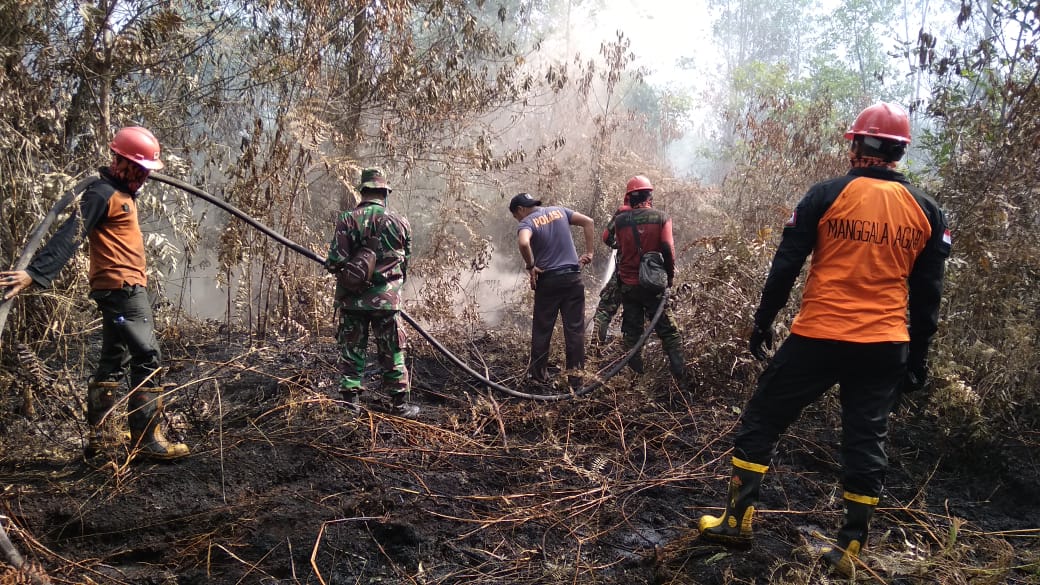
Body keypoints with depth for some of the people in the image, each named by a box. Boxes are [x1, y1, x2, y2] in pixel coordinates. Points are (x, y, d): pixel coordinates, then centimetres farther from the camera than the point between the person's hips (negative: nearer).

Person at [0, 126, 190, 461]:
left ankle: (101, 436, 24)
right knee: (147, 359, -10)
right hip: (122, 288, -11)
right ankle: (146, 441, -7)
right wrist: (35, 273, -31)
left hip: (122, 289, 11)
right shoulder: (103, 193, -13)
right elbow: (70, 235, -24)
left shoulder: (122, 192, 16)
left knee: (114, 361, 15)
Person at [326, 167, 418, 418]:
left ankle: (351, 400, 11)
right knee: (392, 353, 8)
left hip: (352, 299, 0)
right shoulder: (399, 222, -1)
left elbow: (335, 261, -12)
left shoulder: (347, 220, -6)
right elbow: (405, 263, 8)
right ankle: (399, 403, 14)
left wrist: (344, 272, 11)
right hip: (387, 300, 0)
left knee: (351, 350, 10)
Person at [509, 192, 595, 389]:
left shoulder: (527, 222, -7)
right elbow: (588, 222, 6)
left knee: (542, 329, 11)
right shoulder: (559, 211, 9)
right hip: (573, 277, 4)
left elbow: (523, 243, -28)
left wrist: (530, 266, -13)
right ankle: (575, 376, 7)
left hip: (548, 281, -3)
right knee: (575, 328, 5)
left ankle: (539, 374, 20)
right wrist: (589, 253, 7)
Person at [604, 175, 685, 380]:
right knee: (668, 331, 5)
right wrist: (670, 275, -1)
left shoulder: (620, 220, -5)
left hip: (628, 285, 2)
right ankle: (680, 376, -4)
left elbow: (606, 239, 13)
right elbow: (668, 249, -14)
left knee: (632, 332, 13)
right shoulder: (661, 217, -8)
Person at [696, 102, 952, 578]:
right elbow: (927, 294, 8)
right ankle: (850, 548, 16)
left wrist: (763, 320, 8)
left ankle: (737, 521, 15)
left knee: (761, 421, 10)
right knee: (866, 441, 12)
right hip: (885, 347, 3)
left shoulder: (827, 195, -4)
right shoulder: (926, 211, 6)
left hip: (818, 338, -3)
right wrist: (918, 356, 16)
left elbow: (786, 265, -4)